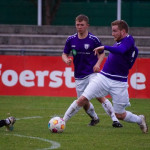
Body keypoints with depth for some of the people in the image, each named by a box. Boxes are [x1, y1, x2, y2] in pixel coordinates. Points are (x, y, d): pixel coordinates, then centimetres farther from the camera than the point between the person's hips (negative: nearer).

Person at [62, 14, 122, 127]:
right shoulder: (71, 40, 2)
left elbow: (102, 53, 6)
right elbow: (65, 54, 12)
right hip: (79, 76, 4)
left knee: (99, 96, -20)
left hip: (92, 73, -4)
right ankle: (94, 118, 33)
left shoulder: (94, 39, -6)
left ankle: (115, 120, -16)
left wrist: (98, 64, -13)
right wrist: (66, 60, -11)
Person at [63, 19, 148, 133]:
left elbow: (121, 51, -33)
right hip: (103, 77, 6)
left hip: (119, 83, -6)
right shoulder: (118, 42, 10)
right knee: (82, 99, -8)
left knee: (119, 115, 4)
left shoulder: (129, 40, -12)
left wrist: (104, 47, -35)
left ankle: (140, 120, 32)